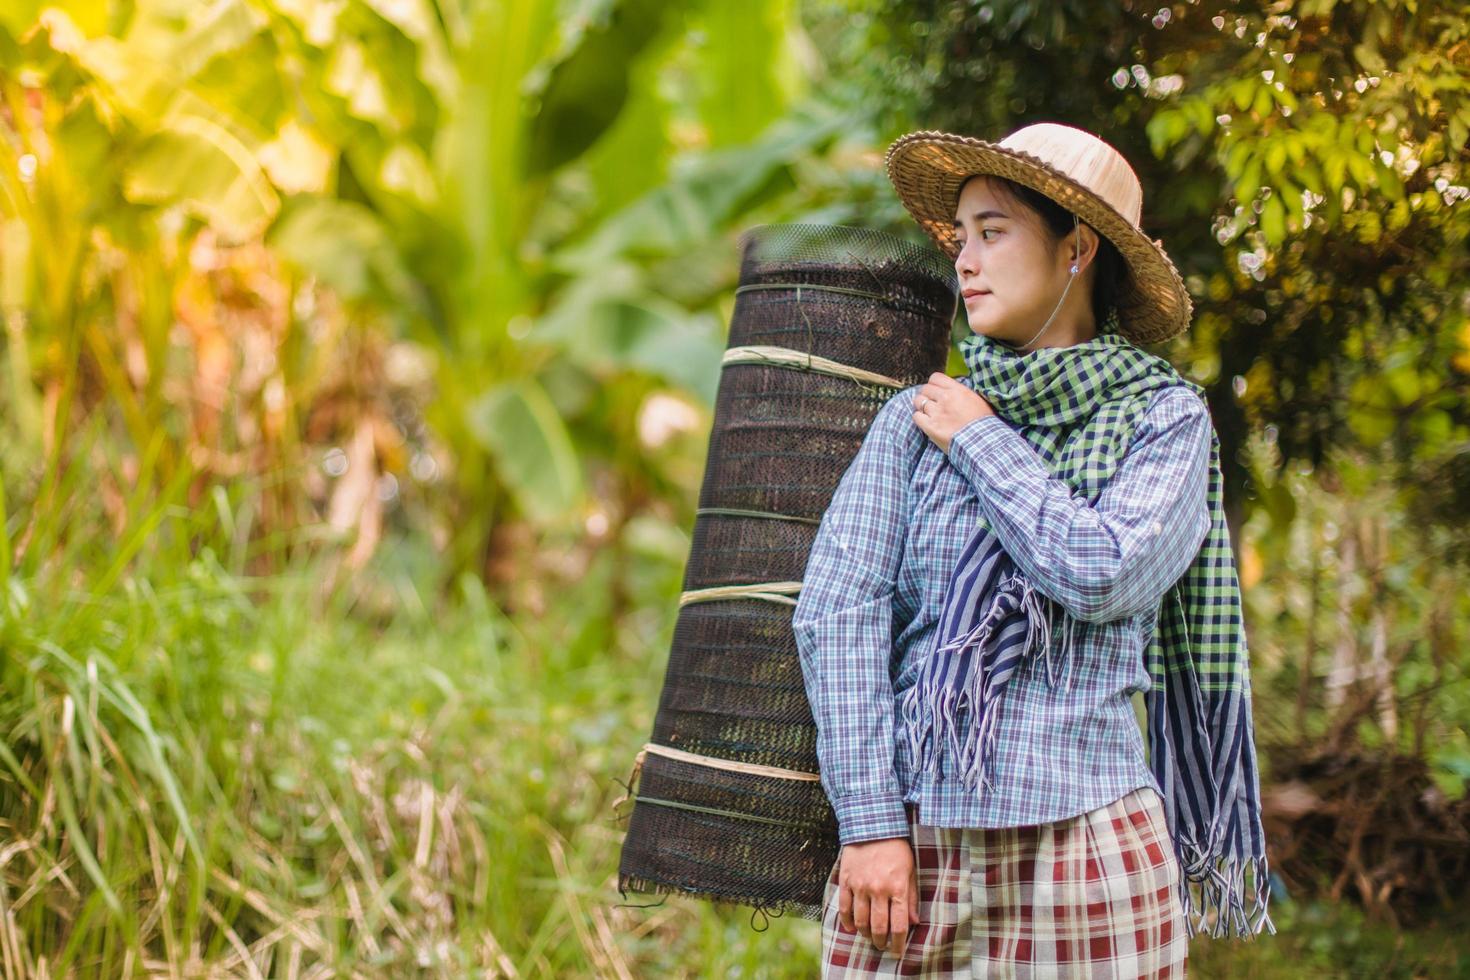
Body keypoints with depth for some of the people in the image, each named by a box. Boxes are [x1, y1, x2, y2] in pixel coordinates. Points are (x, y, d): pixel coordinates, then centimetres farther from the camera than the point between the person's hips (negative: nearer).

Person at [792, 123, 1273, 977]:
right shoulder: (916, 419, 6)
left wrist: (980, 443, -2)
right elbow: (837, 608, -1)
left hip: (1086, 850, -1)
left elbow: (1103, 575, -13)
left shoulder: (1165, 417, 3)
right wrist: (870, 824, -8)